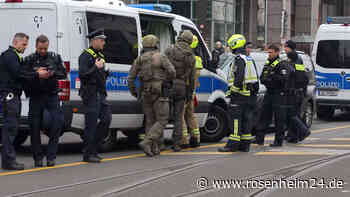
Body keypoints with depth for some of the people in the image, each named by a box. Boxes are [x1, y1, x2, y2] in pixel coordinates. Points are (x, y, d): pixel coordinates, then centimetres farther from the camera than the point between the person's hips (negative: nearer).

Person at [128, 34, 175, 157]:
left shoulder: (139, 59, 7)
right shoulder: (161, 57, -6)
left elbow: (131, 77, 5)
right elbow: (172, 71, -13)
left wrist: (133, 92, 18)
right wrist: (168, 81, 8)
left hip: (146, 94, 5)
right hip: (159, 93, -5)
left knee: (150, 121, 13)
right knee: (161, 121, -2)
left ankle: (154, 148, 10)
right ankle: (146, 142, -19)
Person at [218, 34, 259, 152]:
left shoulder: (239, 59, -13)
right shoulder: (250, 60, 17)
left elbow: (239, 78, -22)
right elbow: (255, 78, 20)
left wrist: (231, 90, -15)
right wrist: (254, 92, 22)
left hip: (239, 94, -9)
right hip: (250, 95, 9)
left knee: (235, 119, -8)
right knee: (246, 119, 10)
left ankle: (233, 144, -10)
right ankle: (245, 144, 11)